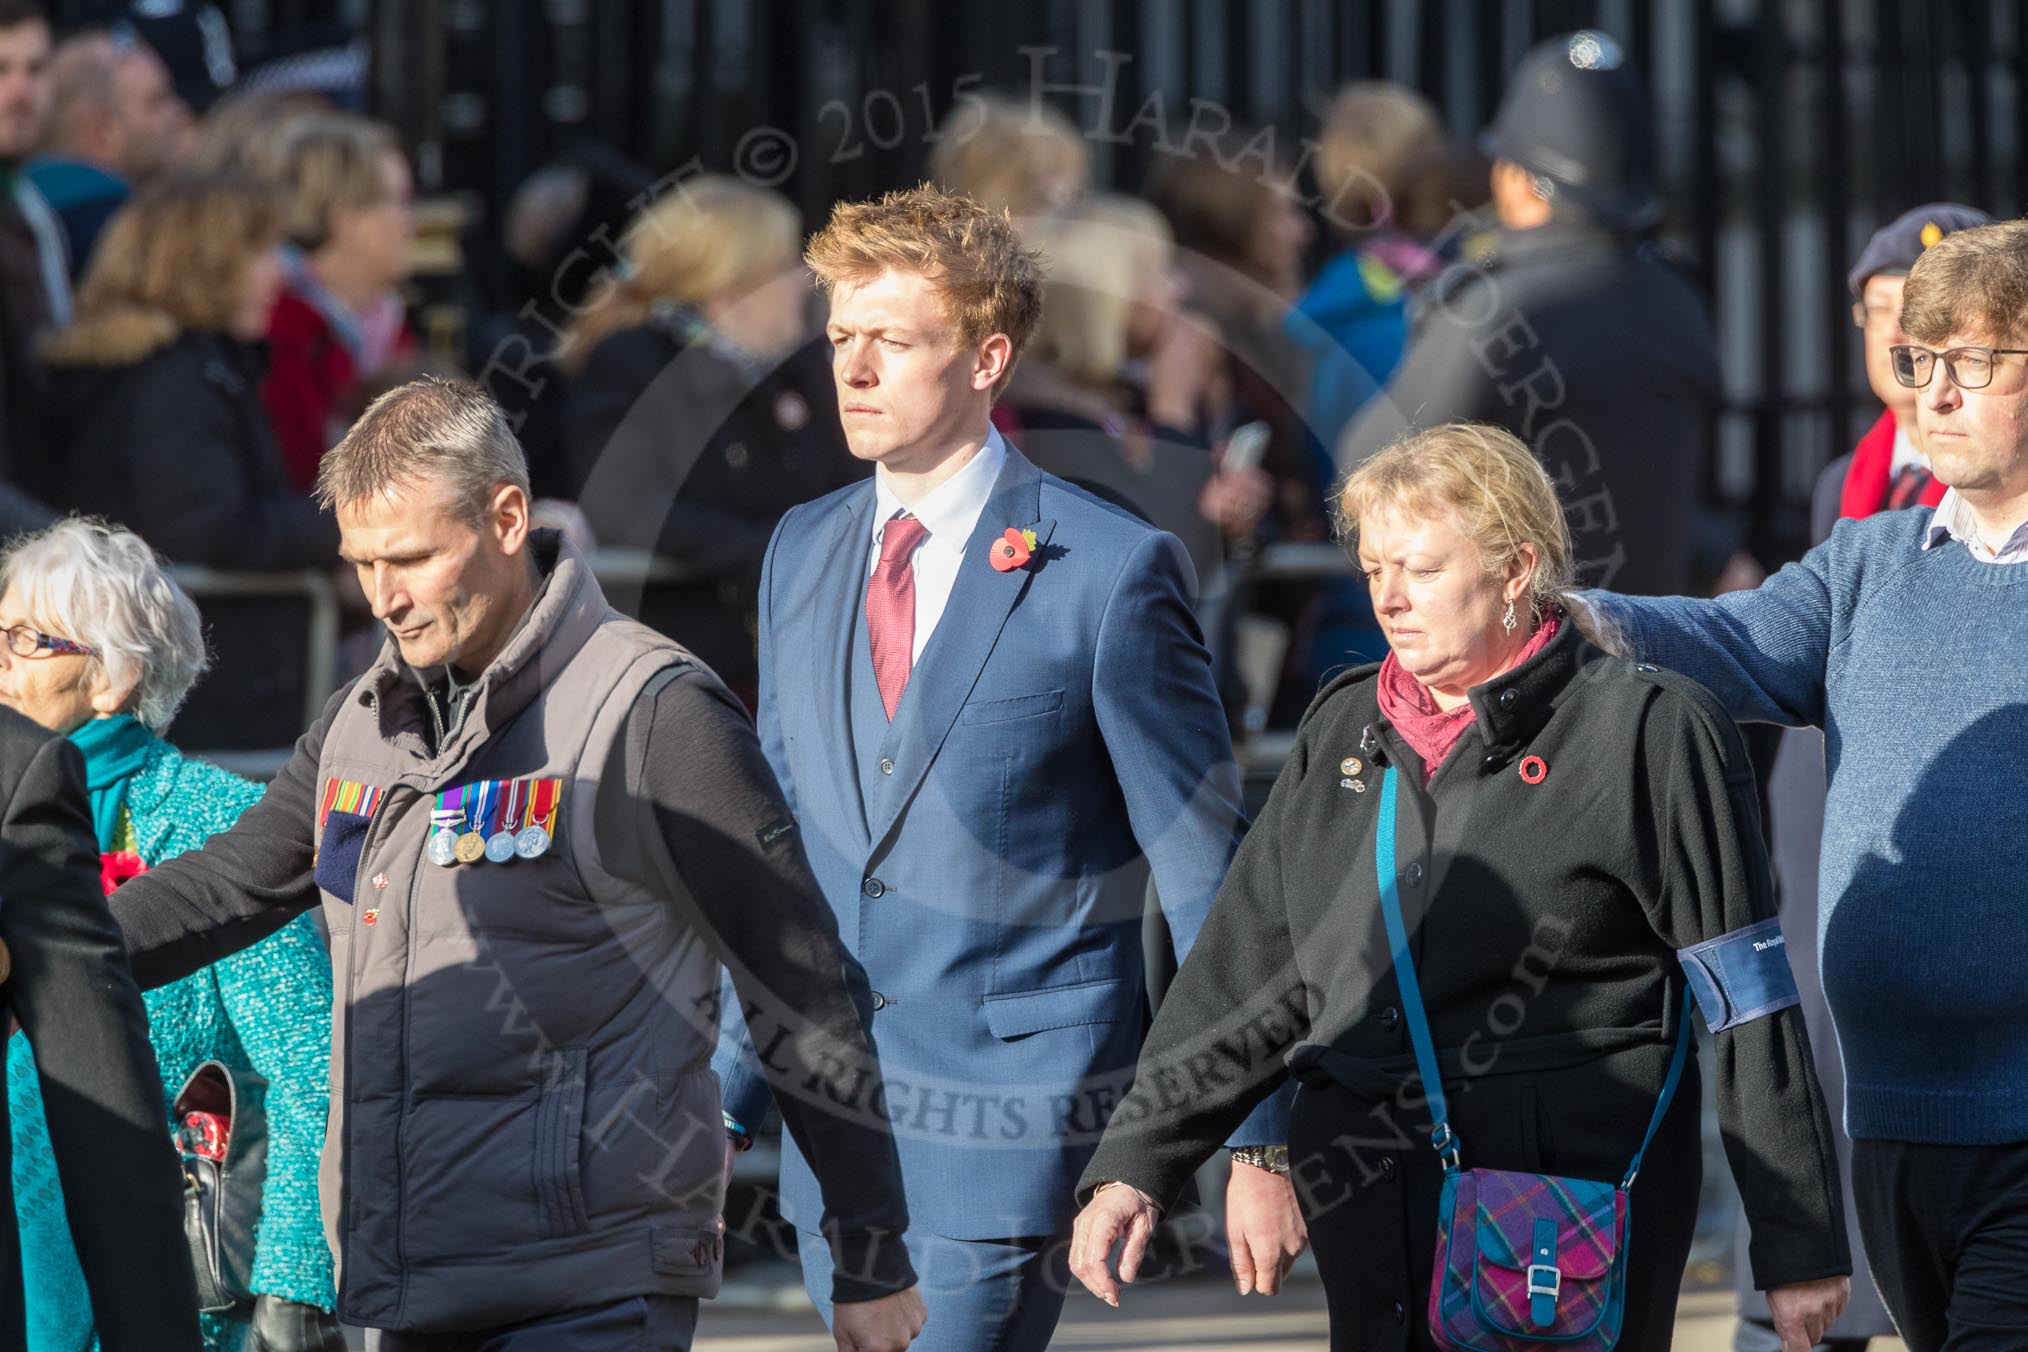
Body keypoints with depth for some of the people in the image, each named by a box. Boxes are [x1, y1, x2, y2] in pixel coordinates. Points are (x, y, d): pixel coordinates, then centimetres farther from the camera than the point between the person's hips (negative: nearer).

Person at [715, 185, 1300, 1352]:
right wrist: (730, 1088, 17)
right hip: (835, 1124, 7)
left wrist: (1260, 1148, -7)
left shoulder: (1110, 575, -8)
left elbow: (1210, 875, -6)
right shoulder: (803, 553, 10)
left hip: (1014, 1126, -6)